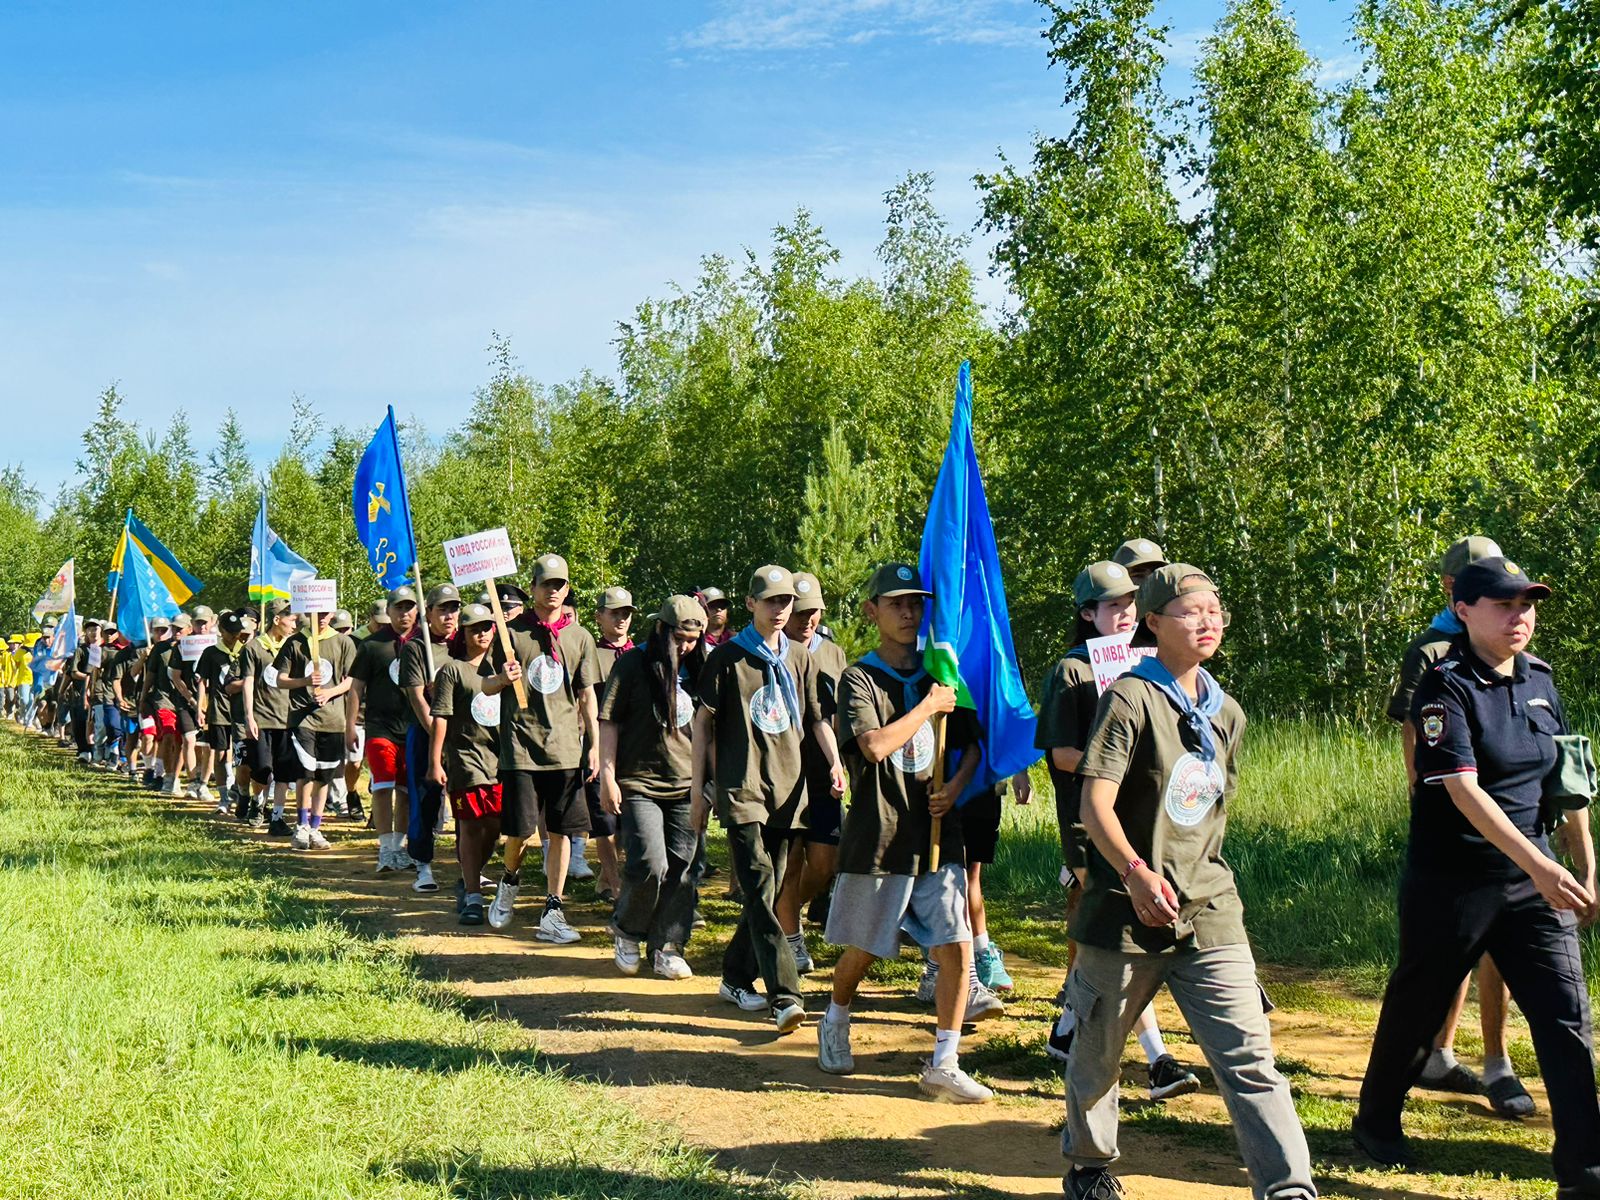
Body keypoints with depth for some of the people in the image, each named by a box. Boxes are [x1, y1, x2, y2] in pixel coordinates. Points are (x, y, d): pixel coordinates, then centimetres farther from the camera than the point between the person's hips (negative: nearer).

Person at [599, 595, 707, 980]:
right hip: (640, 784, -4)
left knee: (680, 869, 3)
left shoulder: (699, 668, 10)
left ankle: (667, 947, 14)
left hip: (688, 787, 4)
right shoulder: (633, 664, -3)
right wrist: (608, 775, -9)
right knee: (650, 866, -13)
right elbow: (609, 721, -4)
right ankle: (626, 930, 13)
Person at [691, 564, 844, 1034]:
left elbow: (817, 718, 16)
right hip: (741, 788, -5)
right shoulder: (728, 657, 1)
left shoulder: (801, 658, 13)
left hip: (787, 790, 5)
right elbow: (703, 722, 4)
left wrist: (835, 763, -2)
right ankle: (786, 996, -20)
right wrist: (698, 785, 1)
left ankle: (736, 978, 25)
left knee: (767, 891, 9)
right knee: (760, 892, -14)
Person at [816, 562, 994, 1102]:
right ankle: (835, 1025, 39)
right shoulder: (860, 678, -4)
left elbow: (972, 745, 19)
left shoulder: (939, 676, 12)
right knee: (863, 949, 10)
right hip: (880, 833, -4)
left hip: (938, 833, 4)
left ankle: (943, 1066, 4)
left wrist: (955, 786, 1)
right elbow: (875, 744, -20)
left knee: (956, 947, -6)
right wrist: (929, 707, -12)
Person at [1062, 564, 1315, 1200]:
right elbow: (1095, 803, -19)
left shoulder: (1226, 713, 11)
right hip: (1126, 909, -4)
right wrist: (1137, 872, -33)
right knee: (1097, 1052, 13)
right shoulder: (1131, 699, -10)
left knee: (1249, 1057, -7)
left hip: (1208, 912, 4)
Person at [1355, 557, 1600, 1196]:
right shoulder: (1446, 687, -14)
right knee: (1418, 1006, 12)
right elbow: (1463, 789, -25)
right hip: (1450, 880, -5)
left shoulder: (1540, 680, 6)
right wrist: (1539, 864, -33)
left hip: (1533, 880, 5)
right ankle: (1376, 1120, 35)